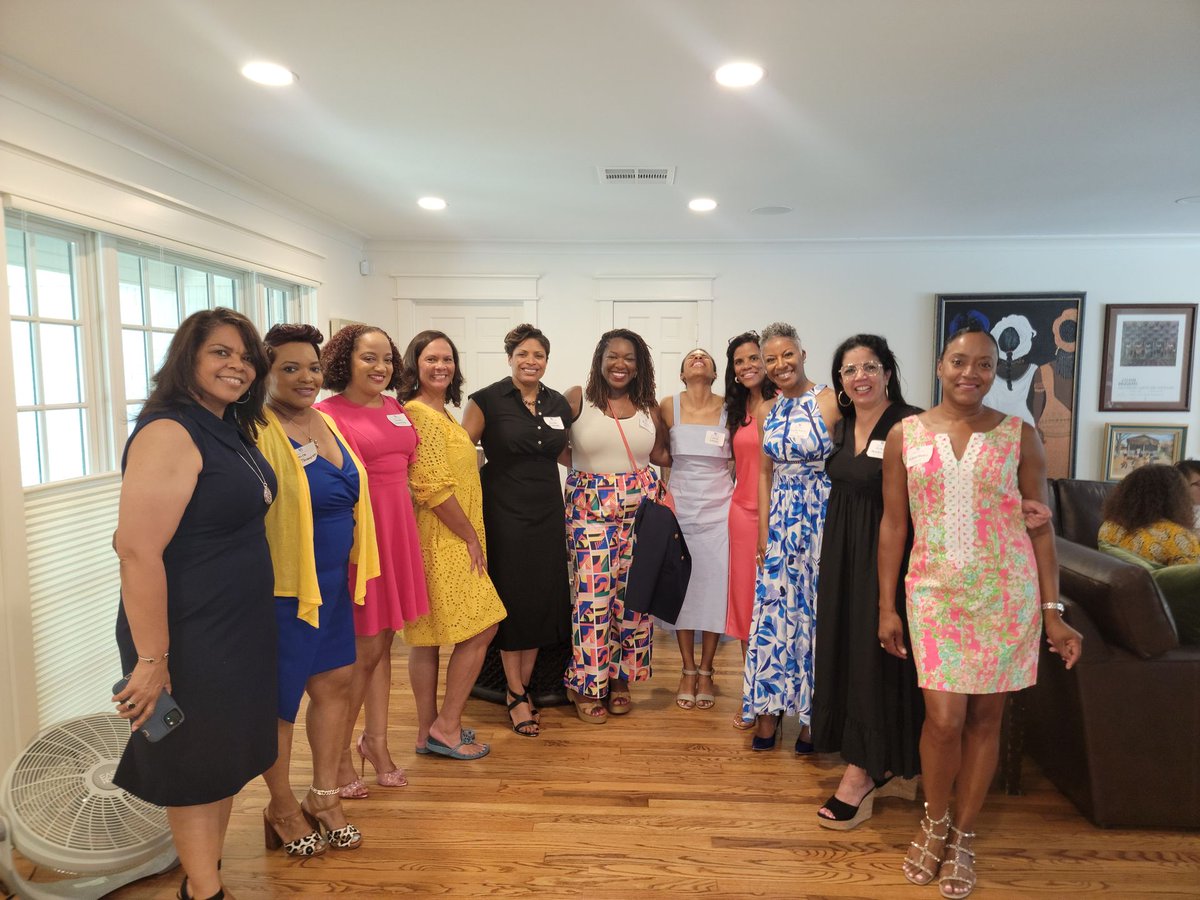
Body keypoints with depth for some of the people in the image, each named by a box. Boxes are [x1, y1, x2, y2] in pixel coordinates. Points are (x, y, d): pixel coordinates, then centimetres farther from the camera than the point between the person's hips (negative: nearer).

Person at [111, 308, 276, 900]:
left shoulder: (231, 429, 6)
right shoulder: (169, 433, -21)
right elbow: (137, 549, -26)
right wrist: (151, 660, -24)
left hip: (240, 628, 9)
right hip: (190, 639, -9)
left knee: (226, 757, 22)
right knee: (195, 765, 10)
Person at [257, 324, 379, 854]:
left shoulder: (325, 422, 8)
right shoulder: (258, 432, -17)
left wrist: (352, 571, 20)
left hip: (333, 583, 8)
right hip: (284, 587, -7)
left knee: (335, 684, 14)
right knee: (280, 698, 10)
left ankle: (324, 797, 32)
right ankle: (282, 808, 30)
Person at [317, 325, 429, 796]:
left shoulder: (396, 410, 11)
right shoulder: (327, 413, -10)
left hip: (397, 531, 7)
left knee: (383, 644, 16)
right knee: (364, 651, 2)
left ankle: (375, 742, 31)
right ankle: (339, 755, 22)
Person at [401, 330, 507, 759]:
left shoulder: (440, 413, 16)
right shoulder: (420, 414, -15)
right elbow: (433, 488, -21)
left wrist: (470, 536, 16)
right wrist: (471, 538, -13)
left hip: (452, 542, 10)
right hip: (443, 542, -10)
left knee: (427, 637, 13)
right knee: (481, 628, -4)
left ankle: (429, 731, 23)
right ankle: (446, 727, 9)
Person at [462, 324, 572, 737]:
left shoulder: (559, 404, 7)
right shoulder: (486, 401, -7)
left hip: (547, 513, 5)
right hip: (504, 513, -4)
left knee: (541, 600, 9)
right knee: (511, 602, 3)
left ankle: (523, 688, 27)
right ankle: (516, 696, 19)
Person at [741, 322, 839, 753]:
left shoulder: (831, 402, -9)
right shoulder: (768, 411, 9)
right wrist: (764, 530, 8)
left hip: (821, 519, -5)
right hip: (780, 521, 5)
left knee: (814, 611, 3)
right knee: (774, 610, 8)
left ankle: (812, 715, 20)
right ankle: (770, 706, 22)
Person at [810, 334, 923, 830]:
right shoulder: (842, 426, 10)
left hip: (886, 555, -7)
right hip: (842, 554, 7)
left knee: (875, 657, 0)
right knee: (845, 651, 11)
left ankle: (861, 775, 14)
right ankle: (891, 770, 28)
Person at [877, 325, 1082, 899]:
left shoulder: (1019, 435, 1)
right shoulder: (905, 434, 1)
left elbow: (1040, 526, 4)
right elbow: (892, 524, 3)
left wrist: (1053, 612, 0)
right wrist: (886, 606, 1)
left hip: (1006, 593, 1)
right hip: (935, 592, 0)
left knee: (985, 717, 9)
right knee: (944, 718, -3)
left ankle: (962, 837, 29)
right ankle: (935, 823, 26)